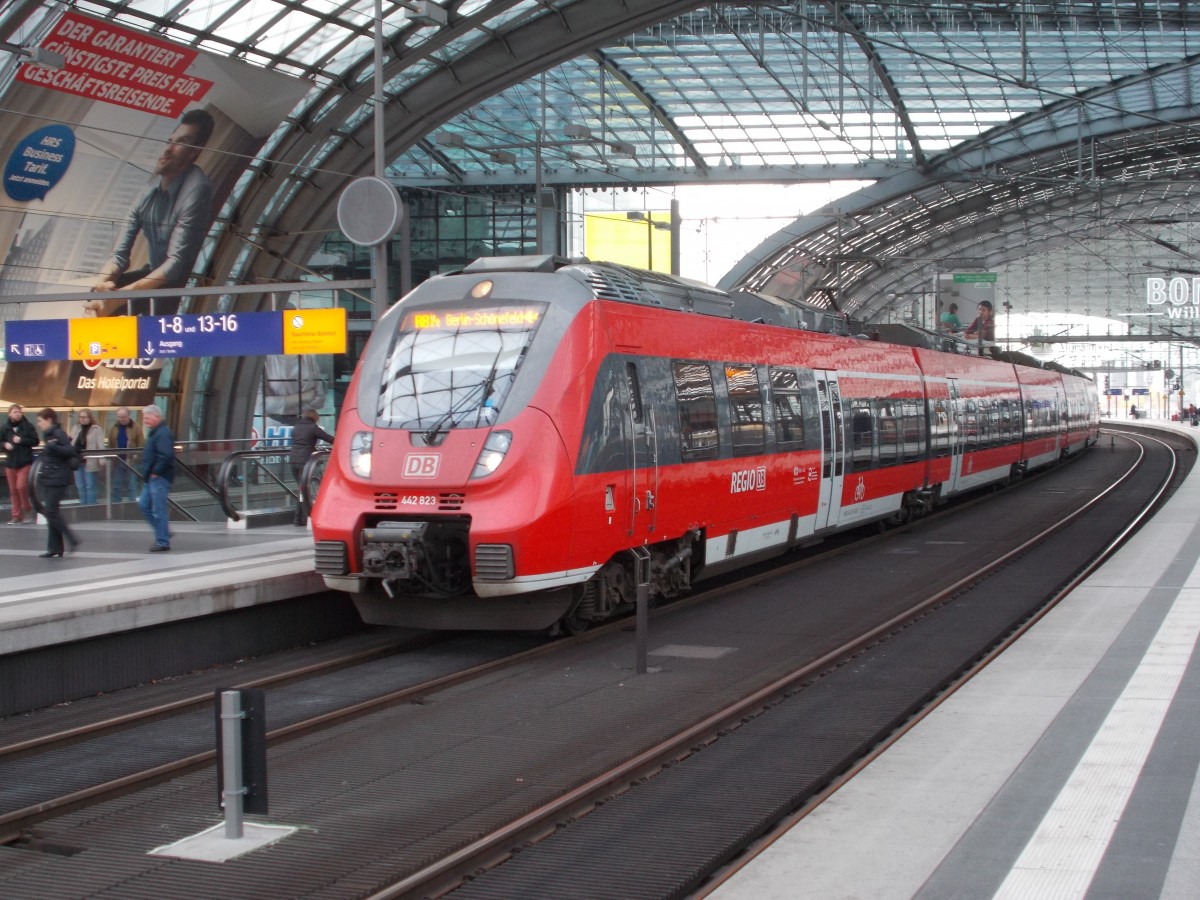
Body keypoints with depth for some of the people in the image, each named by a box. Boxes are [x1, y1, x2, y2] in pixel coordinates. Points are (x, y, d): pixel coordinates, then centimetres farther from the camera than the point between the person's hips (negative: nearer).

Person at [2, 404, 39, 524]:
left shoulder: (28, 427, -3)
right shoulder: (4, 428, 4)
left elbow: (35, 441, -4)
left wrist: (21, 440, -15)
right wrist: (5, 444, -10)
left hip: (25, 462, -3)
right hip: (10, 462, 3)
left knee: (21, 486, -15)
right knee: (13, 490, 5)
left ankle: (27, 509, 9)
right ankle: (17, 515, 13)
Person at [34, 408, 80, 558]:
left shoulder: (58, 434, -12)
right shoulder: (48, 435, 15)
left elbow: (70, 451, -23)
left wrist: (52, 446, -27)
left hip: (57, 479, -10)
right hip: (47, 479, 10)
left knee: (51, 511, -11)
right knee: (51, 512, 8)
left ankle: (72, 540, -4)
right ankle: (54, 547, 10)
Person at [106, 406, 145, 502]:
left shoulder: (136, 428, -5)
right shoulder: (113, 428, 7)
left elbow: (141, 446, -8)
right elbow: (110, 444, 8)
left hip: (131, 462, -4)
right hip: (117, 461, 4)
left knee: (131, 487, 4)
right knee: (116, 487, 10)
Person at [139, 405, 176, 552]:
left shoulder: (163, 433, -17)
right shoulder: (154, 432, 17)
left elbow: (166, 456, -28)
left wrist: (155, 472, -21)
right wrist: (147, 472, 15)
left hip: (159, 478, -11)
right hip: (151, 478, 11)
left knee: (159, 510, -5)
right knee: (144, 504, 13)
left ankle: (163, 542, 1)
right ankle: (163, 533, 20)